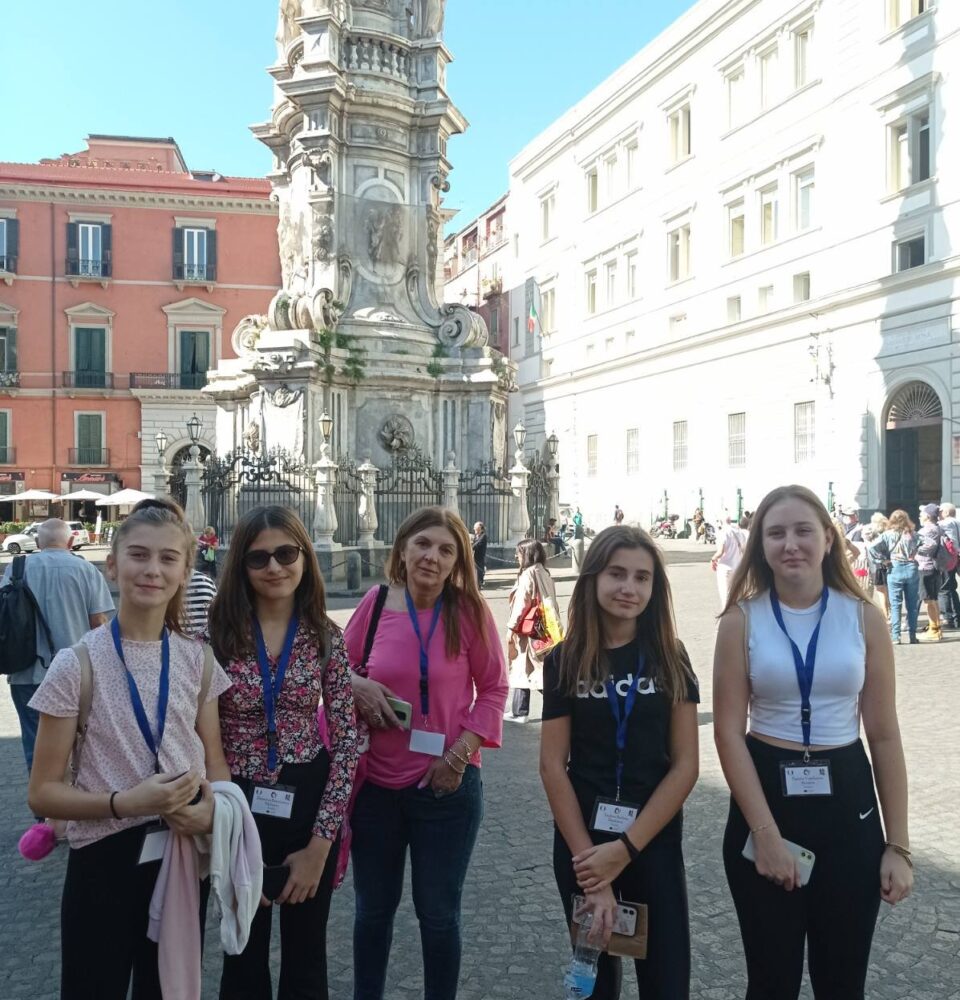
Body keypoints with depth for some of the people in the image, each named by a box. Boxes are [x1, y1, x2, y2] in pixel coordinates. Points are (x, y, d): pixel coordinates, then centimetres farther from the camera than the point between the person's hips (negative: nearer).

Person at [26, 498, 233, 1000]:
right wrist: (125, 802, -24)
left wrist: (211, 807, -13)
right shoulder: (77, 664, -12)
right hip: (105, 862, -3)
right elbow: (43, 793, -9)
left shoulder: (196, 659, -2)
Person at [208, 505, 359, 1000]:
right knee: (244, 951, 19)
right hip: (239, 806, -1)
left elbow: (346, 739, -6)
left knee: (306, 953, 18)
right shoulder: (218, 632, -9)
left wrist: (320, 842, -9)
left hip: (310, 805, 1)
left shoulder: (325, 636, -5)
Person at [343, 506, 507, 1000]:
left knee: (437, 913, 14)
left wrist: (463, 750, -12)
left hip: (447, 785, -2)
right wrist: (357, 687, -14)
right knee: (373, 908, 20)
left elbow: (493, 687, -2)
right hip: (374, 782, 2)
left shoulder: (470, 610, -10)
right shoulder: (376, 603, -5)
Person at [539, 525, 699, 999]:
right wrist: (588, 860, -13)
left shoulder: (670, 658, -4)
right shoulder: (565, 661, -5)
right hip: (581, 841, 0)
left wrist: (626, 848, -14)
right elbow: (553, 766, -6)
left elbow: (684, 764, -7)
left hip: (654, 840, 0)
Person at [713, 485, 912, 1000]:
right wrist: (766, 832, -13)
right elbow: (728, 732, -8)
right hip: (765, 795, -1)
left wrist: (898, 845, 1)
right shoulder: (742, 621, -5)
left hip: (847, 801, 1)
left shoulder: (864, 617, -1)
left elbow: (884, 735, 1)